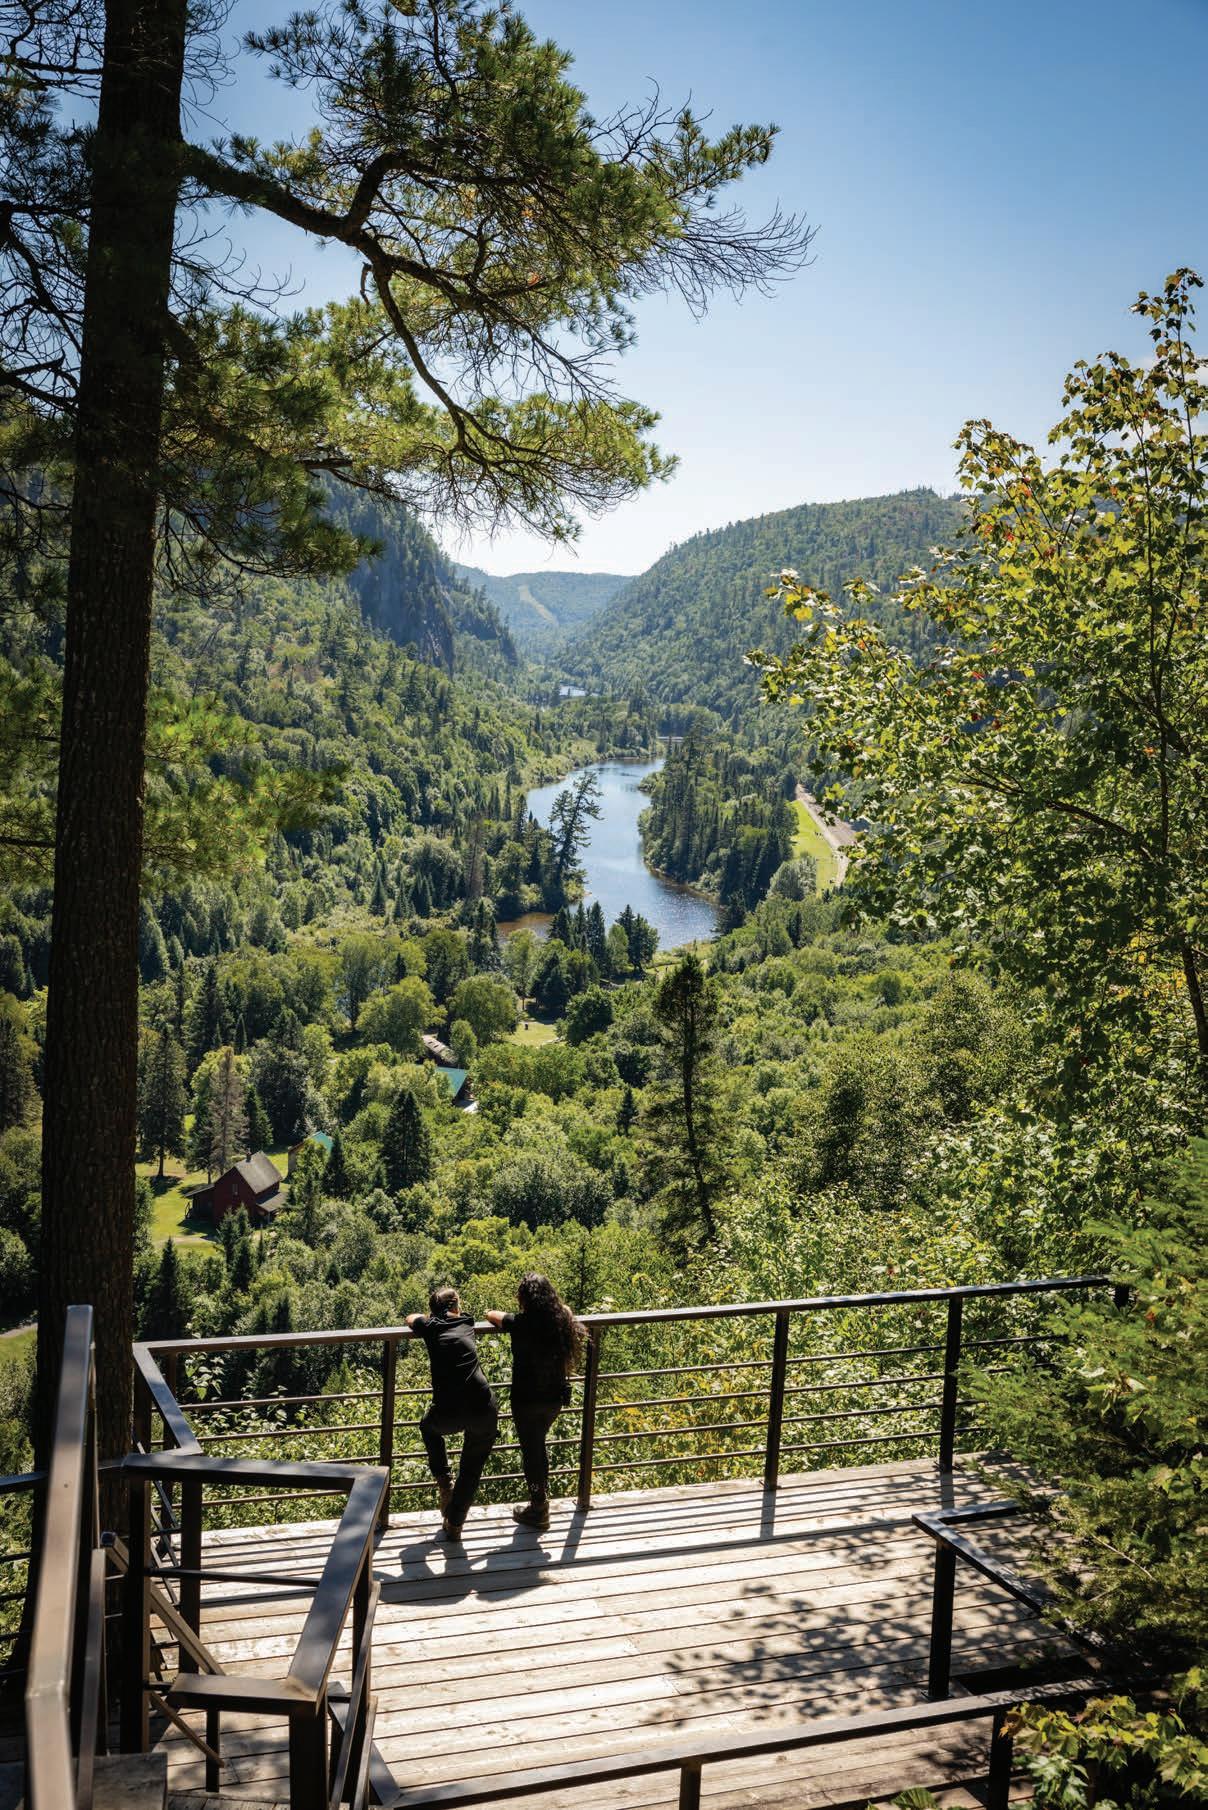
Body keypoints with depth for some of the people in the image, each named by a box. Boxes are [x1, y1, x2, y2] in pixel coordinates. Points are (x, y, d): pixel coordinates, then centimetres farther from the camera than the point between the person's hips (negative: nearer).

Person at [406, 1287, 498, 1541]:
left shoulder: (430, 1327, 11)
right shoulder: (466, 1323, 16)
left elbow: (411, 1317, 35)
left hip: (448, 1413, -1)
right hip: (483, 1411, 1)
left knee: (429, 1428, 35)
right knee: (471, 1471, 22)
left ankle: (444, 1482, 25)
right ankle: (454, 1525, 25)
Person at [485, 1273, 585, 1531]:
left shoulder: (520, 1324, -18)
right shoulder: (562, 1322, -6)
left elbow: (492, 1314, 0)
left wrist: (508, 1317, 17)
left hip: (527, 1399, -5)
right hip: (555, 1398, 5)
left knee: (530, 1450, 11)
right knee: (538, 1445, 25)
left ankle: (538, 1510, 22)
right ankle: (541, 1501, 36)